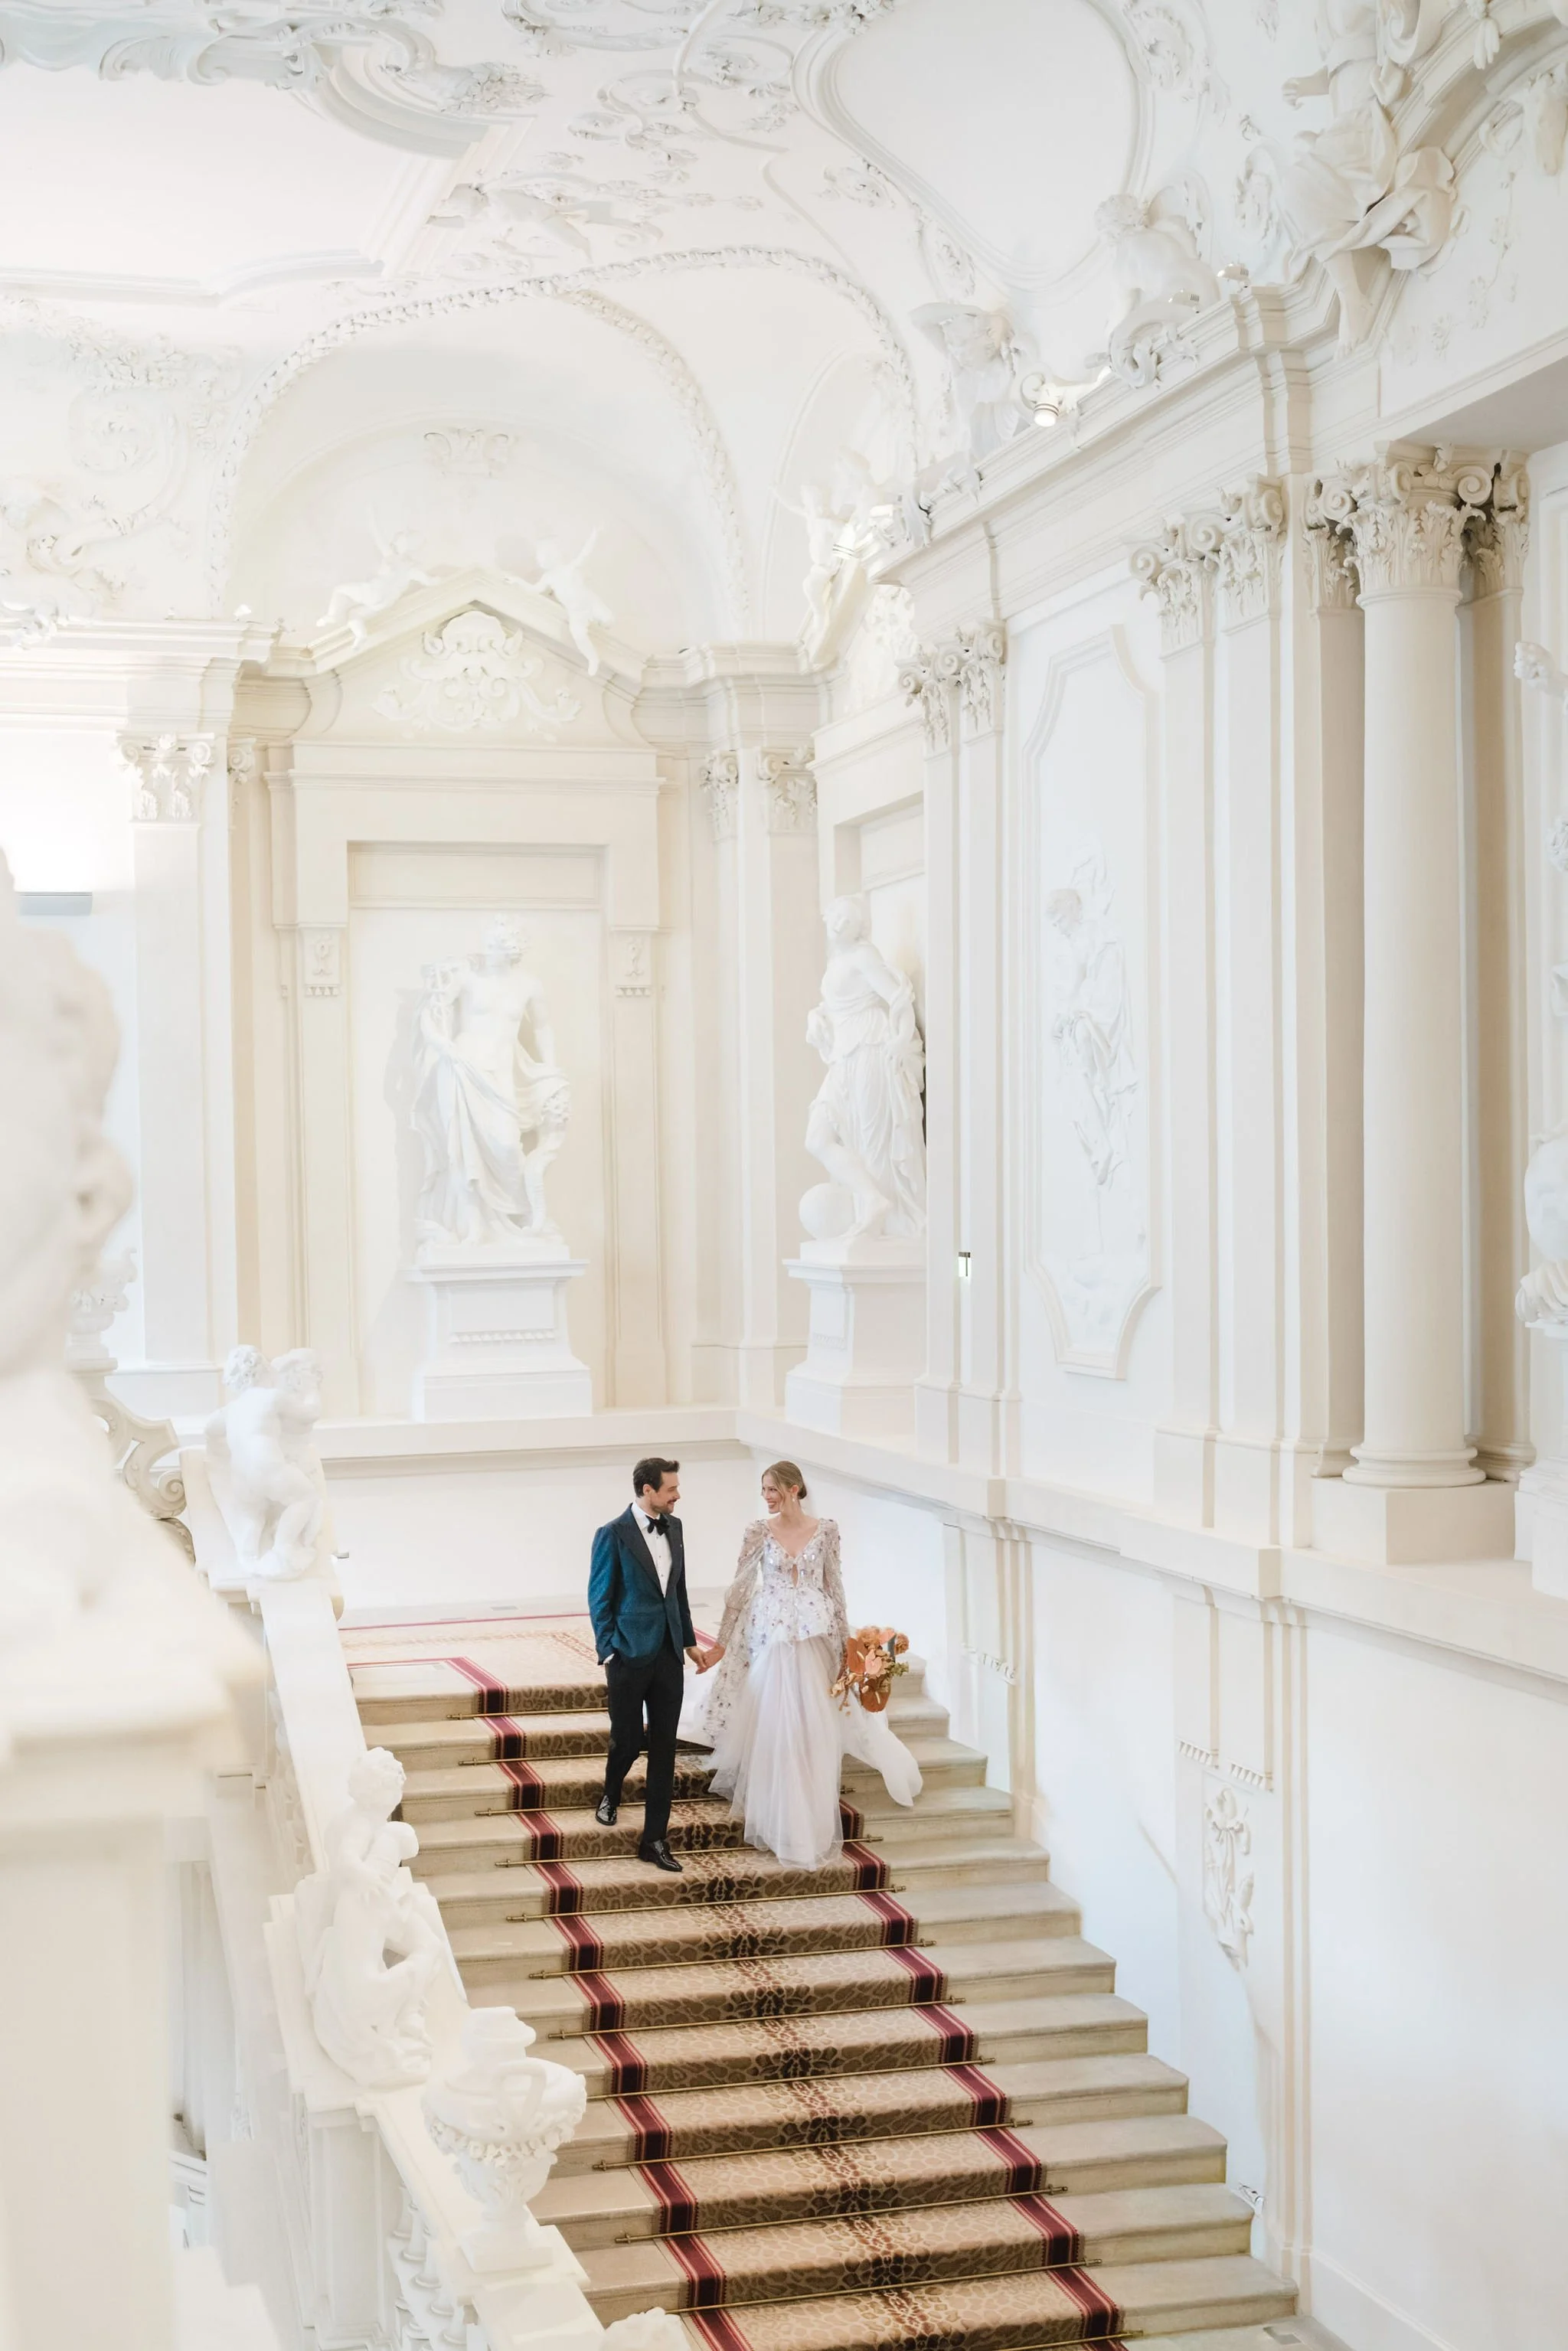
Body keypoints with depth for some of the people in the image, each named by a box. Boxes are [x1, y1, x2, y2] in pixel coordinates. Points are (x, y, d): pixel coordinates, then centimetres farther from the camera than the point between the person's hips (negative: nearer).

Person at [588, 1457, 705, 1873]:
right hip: (630, 1655, -5)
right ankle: (611, 1794, 39)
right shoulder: (614, 1535, -12)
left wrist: (689, 1640, 14)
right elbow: (599, 1599, -7)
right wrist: (608, 1653, -9)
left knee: (664, 1749, 4)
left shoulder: (673, 1526, 7)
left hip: (668, 1655, 5)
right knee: (628, 1740, 6)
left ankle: (655, 1840, 9)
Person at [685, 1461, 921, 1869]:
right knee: (774, 1733, -1)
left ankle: (816, 1827, 17)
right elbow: (740, 1589, 2)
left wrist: (846, 1639, 6)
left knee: (816, 1735, 3)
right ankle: (782, 1828, 11)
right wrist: (720, 1645, 2)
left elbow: (835, 1587, 6)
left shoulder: (825, 1530, 0)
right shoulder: (759, 1531, -2)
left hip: (816, 1640, 1)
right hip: (771, 1640, -1)